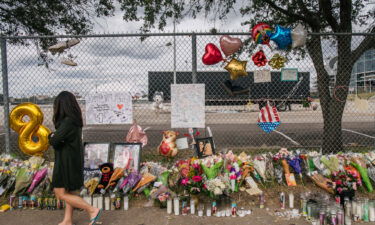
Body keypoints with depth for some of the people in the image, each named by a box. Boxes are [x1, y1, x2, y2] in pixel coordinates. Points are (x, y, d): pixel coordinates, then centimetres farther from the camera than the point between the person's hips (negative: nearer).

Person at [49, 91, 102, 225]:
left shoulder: (68, 121, -23)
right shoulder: (75, 119, 6)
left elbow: (54, 141, -23)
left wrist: (51, 136, -2)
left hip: (67, 162, -9)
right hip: (73, 159, 9)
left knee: (60, 193, -1)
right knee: (70, 191, 18)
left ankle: (92, 210, 0)